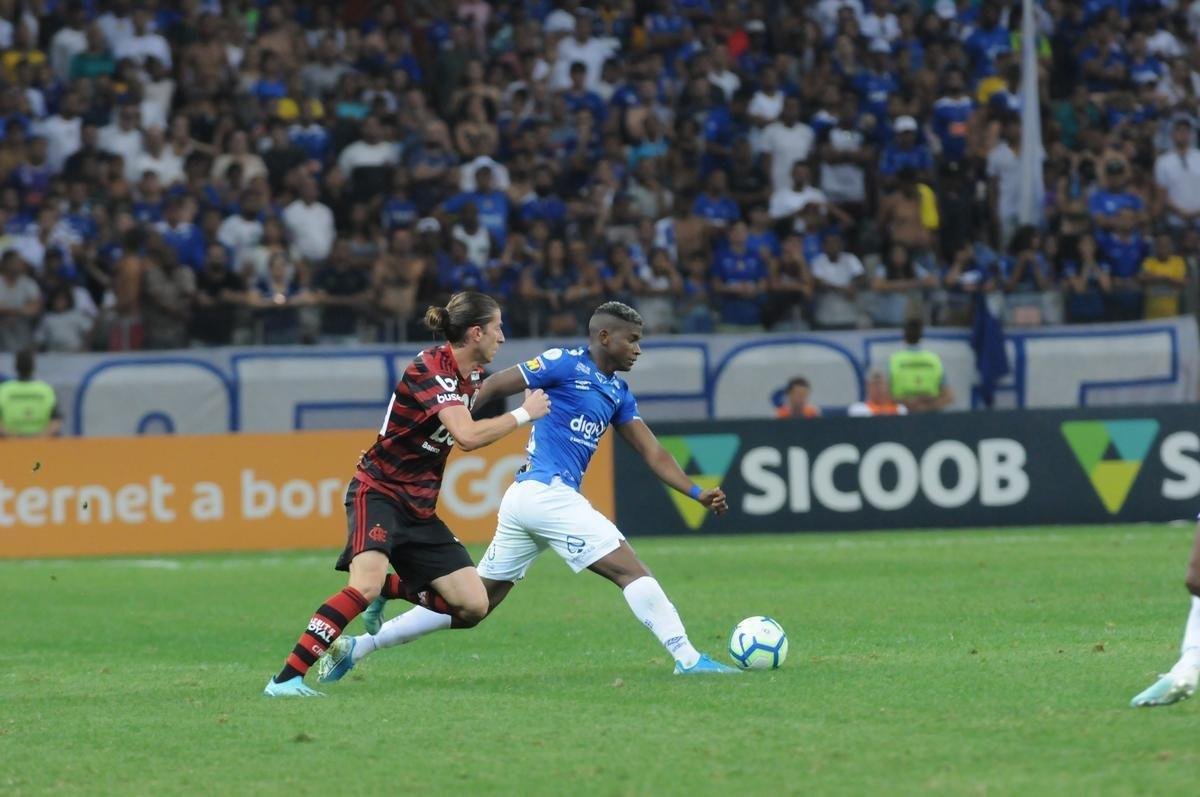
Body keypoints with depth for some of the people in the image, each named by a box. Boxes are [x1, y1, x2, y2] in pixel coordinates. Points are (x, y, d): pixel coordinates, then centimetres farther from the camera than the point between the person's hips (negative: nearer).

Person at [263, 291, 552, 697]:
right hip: (379, 492, -8)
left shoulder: (470, 374, 8)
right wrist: (523, 414, -19)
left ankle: (392, 588, 19)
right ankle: (286, 679, -31)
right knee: (366, 585, -32)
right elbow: (469, 435, -32)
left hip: (420, 508, 8)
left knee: (473, 606, -3)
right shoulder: (429, 369, -19)